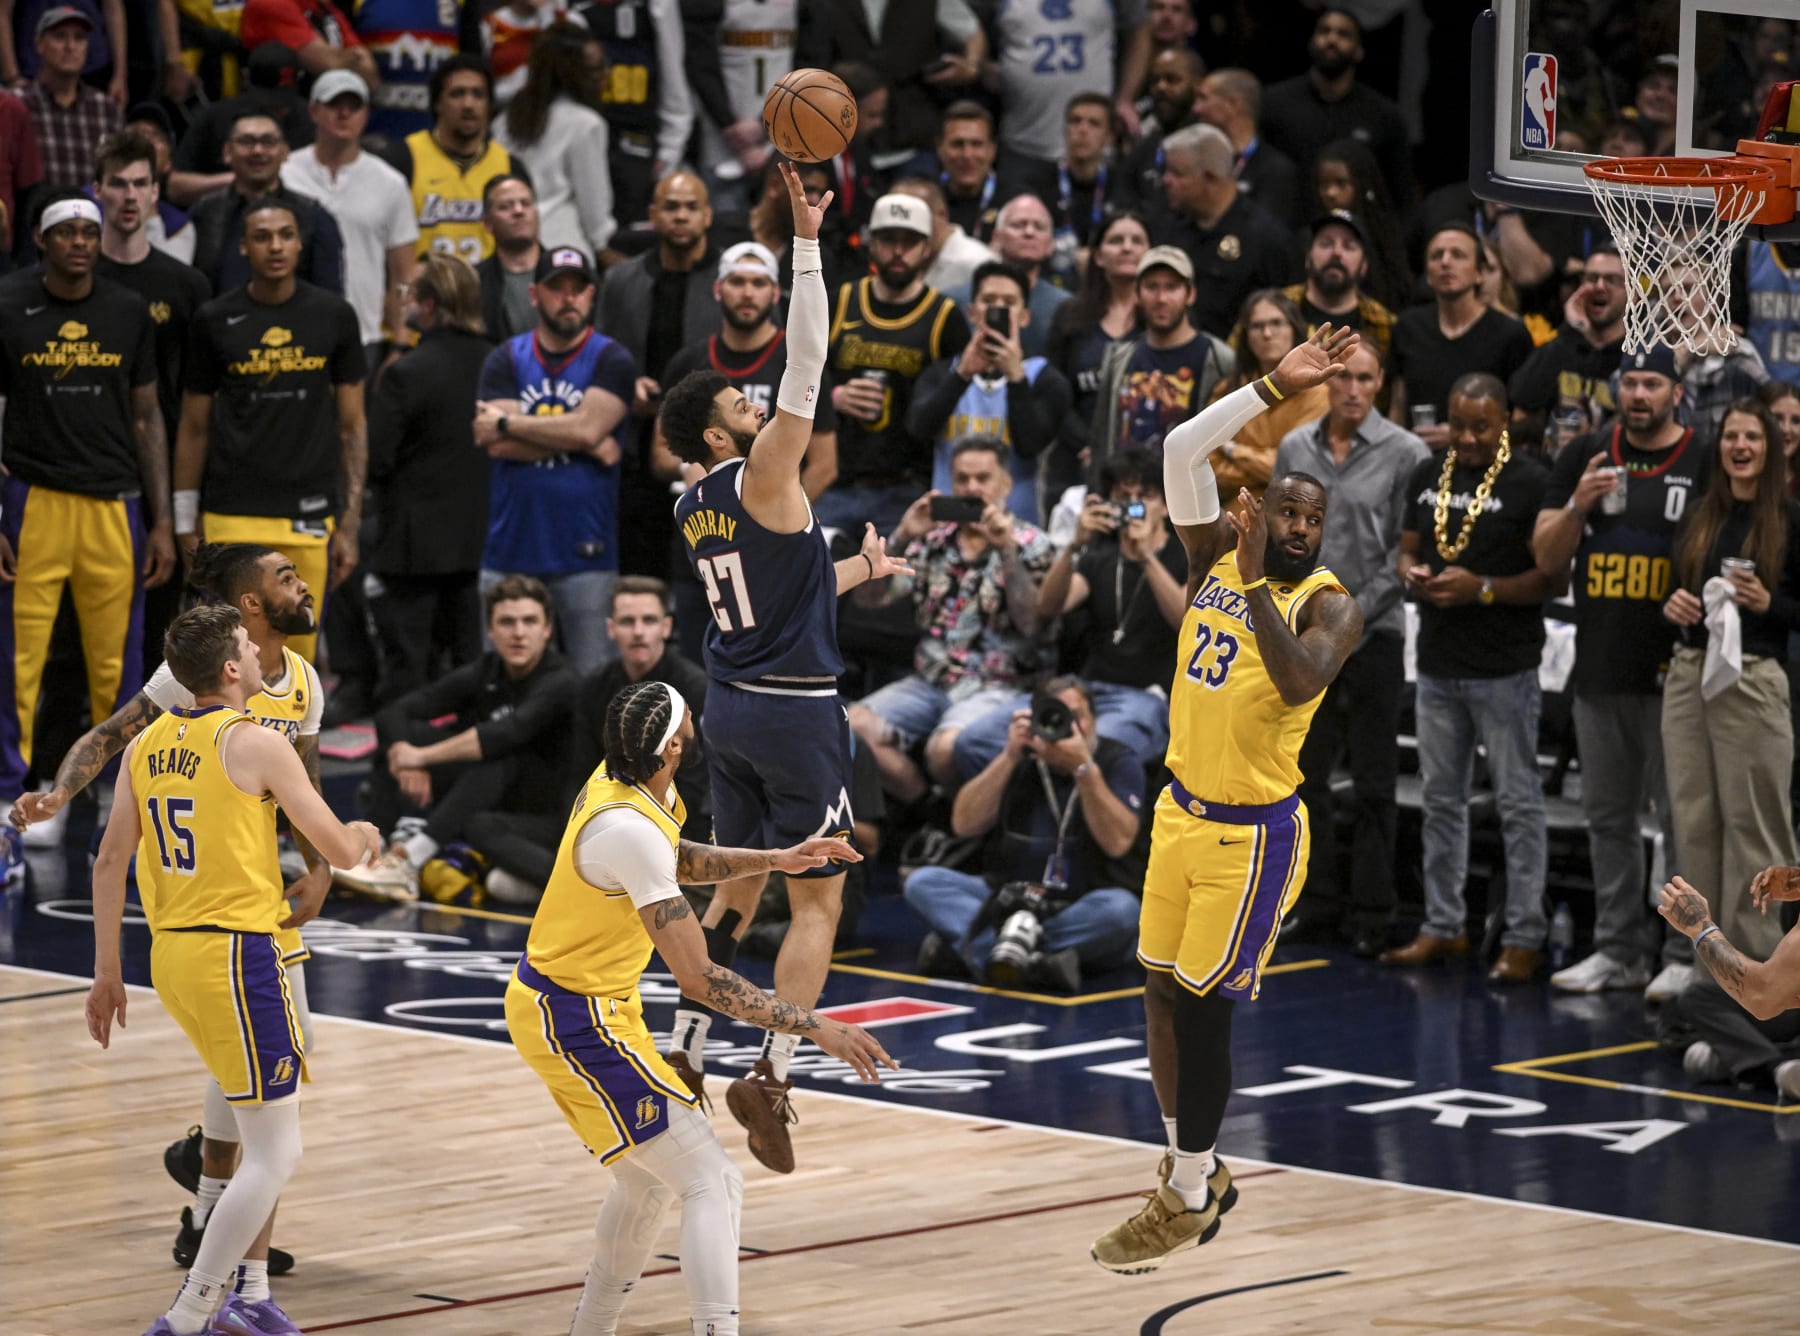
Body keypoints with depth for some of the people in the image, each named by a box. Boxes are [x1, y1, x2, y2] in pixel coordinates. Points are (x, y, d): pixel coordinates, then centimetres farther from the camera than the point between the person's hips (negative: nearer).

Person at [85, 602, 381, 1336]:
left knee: (271, 1127, 23)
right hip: (235, 953, -8)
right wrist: (364, 834, 16)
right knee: (275, 1152, -2)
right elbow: (339, 849, -7)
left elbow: (110, 861, 9)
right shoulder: (256, 744, -11)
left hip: (171, 950, 8)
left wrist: (107, 971, 15)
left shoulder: (146, 745, 8)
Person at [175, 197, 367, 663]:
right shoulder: (216, 321, 3)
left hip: (310, 519, 1)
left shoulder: (334, 317, 5)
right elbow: (194, 429, 8)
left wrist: (350, 524, 2)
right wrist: (186, 524, 6)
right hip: (232, 517, -1)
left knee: (298, 656, 2)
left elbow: (352, 426, 7)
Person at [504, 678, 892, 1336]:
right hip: (576, 1026, -10)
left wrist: (775, 860, 13)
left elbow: (677, 862, 24)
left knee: (649, 1178, 24)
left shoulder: (618, 782, 0)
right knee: (711, 1183, -13)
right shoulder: (630, 829, -29)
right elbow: (698, 976, -28)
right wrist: (813, 1026, -27)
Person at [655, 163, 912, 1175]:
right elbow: (807, 365, -20)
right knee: (819, 901, -3)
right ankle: (771, 1078, -14)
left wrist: (861, 570, 36)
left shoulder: (696, 512, 10)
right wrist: (807, 240, -19)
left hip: (732, 705, 8)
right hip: (795, 710, -8)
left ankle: (684, 1053, 20)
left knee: (742, 884, 20)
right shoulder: (761, 475, -13)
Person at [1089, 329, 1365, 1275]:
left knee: (1201, 1007, -4)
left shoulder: (1328, 605, -12)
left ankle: (1189, 1198, 9)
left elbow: (1300, 681, -32)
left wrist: (1256, 584, -33)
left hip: (1253, 834, -6)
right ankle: (1194, 1168, 30)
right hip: (1181, 813, 6)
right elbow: (1183, 451, -6)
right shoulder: (1215, 559, 2)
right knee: (1162, 993, 13)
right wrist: (1275, 389, -11)